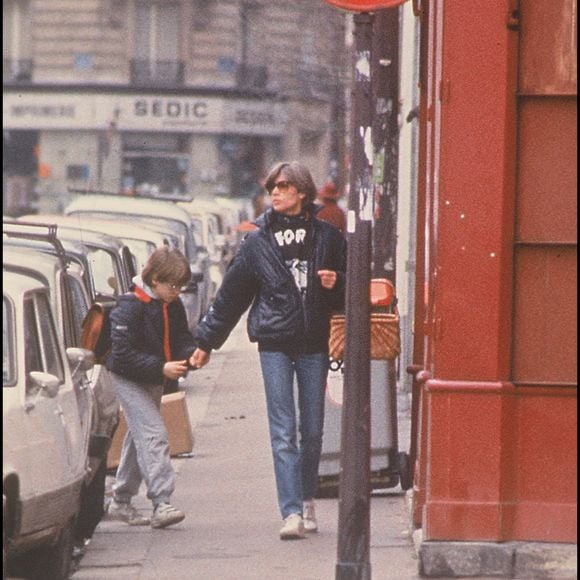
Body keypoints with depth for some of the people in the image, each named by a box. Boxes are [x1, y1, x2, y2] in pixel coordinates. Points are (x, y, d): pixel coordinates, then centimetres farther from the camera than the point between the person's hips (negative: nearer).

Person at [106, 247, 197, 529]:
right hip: (129, 379, -8)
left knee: (139, 438, 15)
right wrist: (161, 367, -30)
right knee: (153, 434, -19)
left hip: (154, 381, 8)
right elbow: (124, 353, -23)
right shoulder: (130, 307, -21)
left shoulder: (173, 306, 3)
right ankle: (161, 503, -25)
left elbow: (182, 339, 9)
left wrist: (190, 356, -14)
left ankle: (121, 501, 28)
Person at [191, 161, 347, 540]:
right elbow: (231, 295, 11)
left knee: (313, 431, 8)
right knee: (283, 433, -8)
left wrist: (335, 284, -10)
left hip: (314, 344, 1)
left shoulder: (327, 237, 4)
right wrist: (207, 341, 15)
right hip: (275, 343, -1)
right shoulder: (258, 242, 5)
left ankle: (307, 500, 27)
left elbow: (349, 291, 13)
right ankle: (292, 513, -12)